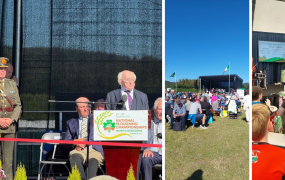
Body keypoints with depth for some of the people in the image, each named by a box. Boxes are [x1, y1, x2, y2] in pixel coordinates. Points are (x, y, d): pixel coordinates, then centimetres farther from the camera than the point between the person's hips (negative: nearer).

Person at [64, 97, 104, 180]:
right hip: (78, 150, 1)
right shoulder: (71, 122, 26)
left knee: (93, 160, -38)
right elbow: (66, 143, 17)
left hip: (94, 149, -1)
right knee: (74, 157, -37)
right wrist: (75, 142, -7)